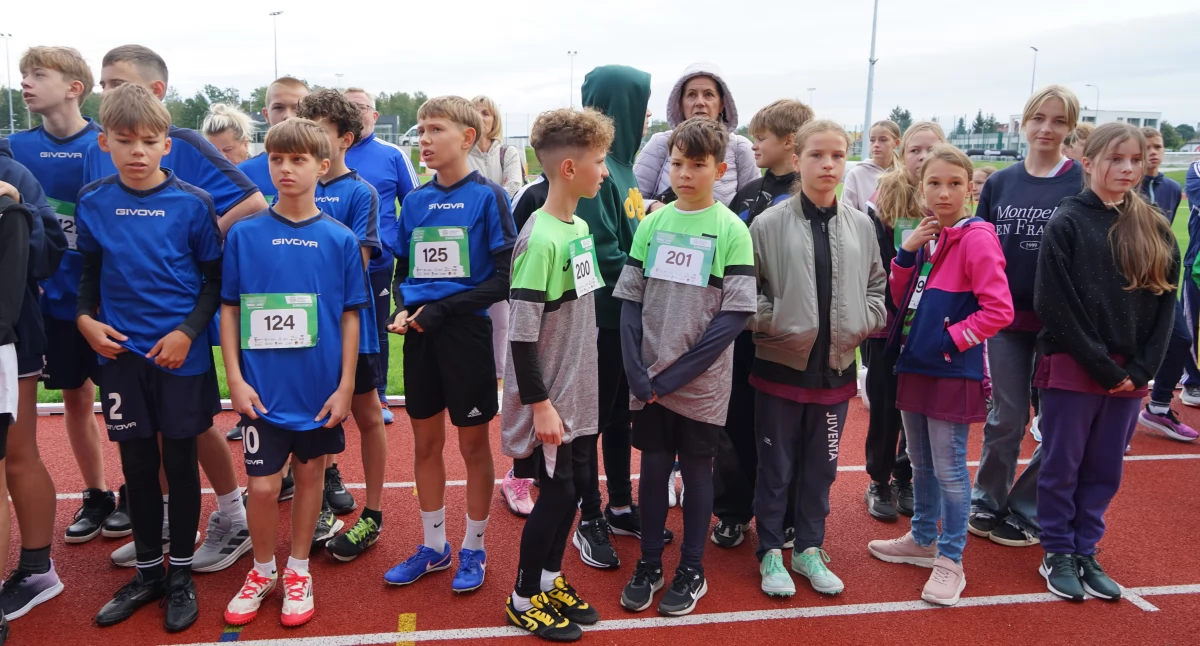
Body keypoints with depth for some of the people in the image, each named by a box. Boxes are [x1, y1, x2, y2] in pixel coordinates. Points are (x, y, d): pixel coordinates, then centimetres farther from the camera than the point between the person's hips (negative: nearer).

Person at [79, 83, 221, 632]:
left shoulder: (192, 204, -7)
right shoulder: (93, 202, 2)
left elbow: (215, 278, -2)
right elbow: (89, 272, 13)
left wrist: (188, 331, -13)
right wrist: (86, 318, -3)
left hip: (181, 355, -3)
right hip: (121, 354, 3)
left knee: (180, 462, 7)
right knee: (137, 464, 12)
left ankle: (181, 576, 23)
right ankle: (147, 572, 29)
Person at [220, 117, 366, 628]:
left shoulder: (340, 239, -3)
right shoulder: (244, 234, -2)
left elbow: (352, 316, 0)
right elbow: (229, 308, 2)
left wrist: (345, 385, -3)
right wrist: (235, 378, -5)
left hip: (321, 388, 1)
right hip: (262, 387, 0)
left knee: (310, 474, 13)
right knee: (263, 485, 2)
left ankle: (297, 571, 32)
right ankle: (262, 570, 28)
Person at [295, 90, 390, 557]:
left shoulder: (360, 193, -9)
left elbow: (356, 261, -16)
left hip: (348, 321, -5)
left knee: (367, 415, 9)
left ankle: (373, 514, 21)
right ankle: (321, 506, 32)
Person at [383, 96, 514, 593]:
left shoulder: (487, 197, -7)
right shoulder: (414, 201, 7)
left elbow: (503, 278, -12)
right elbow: (401, 272, 14)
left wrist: (442, 309, -17)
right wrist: (404, 308, -7)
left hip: (466, 334, -5)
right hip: (420, 337, 5)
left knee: (473, 443, 7)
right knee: (425, 441, 13)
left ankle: (473, 548, 24)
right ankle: (433, 545, 30)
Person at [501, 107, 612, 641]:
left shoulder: (580, 226, 6)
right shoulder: (540, 239, -21)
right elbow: (522, 333, -21)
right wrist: (539, 403, -18)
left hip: (575, 390, 8)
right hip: (548, 397, -8)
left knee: (567, 489, 16)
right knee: (556, 493, 2)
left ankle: (550, 580, 34)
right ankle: (523, 599, 22)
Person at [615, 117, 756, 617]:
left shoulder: (731, 230, -7)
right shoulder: (651, 224, 3)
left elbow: (734, 315, -11)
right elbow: (630, 300, 2)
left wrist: (672, 377, -14)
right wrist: (638, 373, -9)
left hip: (701, 383, -2)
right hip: (647, 379, 3)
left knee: (696, 469, 9)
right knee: (653, 466, 11)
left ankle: (691, 570, 26)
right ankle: (648, 563, 28)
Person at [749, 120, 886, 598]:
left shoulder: (861, 226, 4)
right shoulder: (769, 223, -6)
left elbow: (877, 286, 12)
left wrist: (862, 323, -3)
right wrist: (773, 322, -14)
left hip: (836, 366, 3)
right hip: (780, 364, -3)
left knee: (821, 466, 15)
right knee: (776, 466, 8)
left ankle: (809, 549, 32)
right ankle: (770, 552, 25)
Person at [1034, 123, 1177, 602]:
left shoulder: (1155, 230, 7)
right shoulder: (1067, 224, -7)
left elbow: (1166, 305, 6)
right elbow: (1056, 306, -12)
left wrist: (1141, 369, -5)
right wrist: (1103, 367, -12)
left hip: (1129, 374, 4)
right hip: (1072, 368, -4)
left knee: (1105, 469, 12)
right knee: (1062, 466, 7)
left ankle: (1085, 552, 27)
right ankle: (1058, 555, 21)